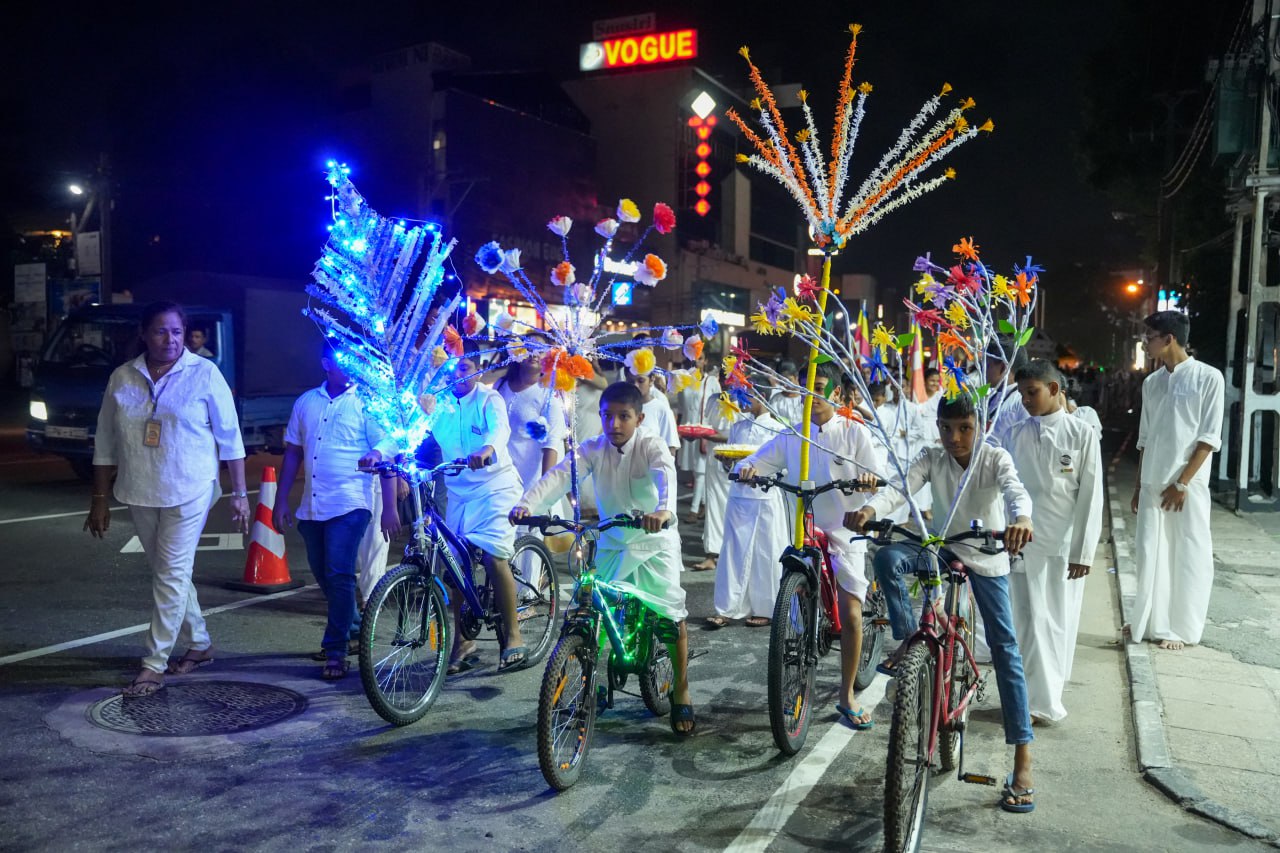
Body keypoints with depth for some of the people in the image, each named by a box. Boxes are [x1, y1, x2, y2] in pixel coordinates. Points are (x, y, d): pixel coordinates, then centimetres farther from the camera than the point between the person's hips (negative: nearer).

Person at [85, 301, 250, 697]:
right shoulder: (122, 378, 3)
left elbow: (229, 436, -4)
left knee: (172, 575, -3)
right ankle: (200, 644, 31)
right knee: (167, 573, 14)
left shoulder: (204, 374, -7)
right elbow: (106, 442, 8)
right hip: (141, 493, 5)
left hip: (189, 491, -5)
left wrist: (239, 494, -4)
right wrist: (100, 499, 7)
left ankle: (154, 664, 6)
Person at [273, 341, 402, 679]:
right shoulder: (306, 402, 11)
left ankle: (336, 650, 0)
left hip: (349, 505, -5)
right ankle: (355, 630, 33)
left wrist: (389, 508, -12)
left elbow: (387, 453, -6)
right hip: (311, 507, 6)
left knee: (339, 576, -11)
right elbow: (293, 452, 15)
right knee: (324, 576, 14)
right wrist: (281, 500, 11)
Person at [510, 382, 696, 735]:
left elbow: (666, 476, -37)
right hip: (612, 544, 3)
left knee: (672, 615, -5)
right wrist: (526, 503, -41)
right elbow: (558, 476, -23)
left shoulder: (652, 446, -16)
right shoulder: (593, 449, -9)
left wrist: (664, 510, -60)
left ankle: (681, 693, 14)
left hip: (655, 541, -3)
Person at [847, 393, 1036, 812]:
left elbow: (1016, 491, -35)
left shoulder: (996, 458, -16)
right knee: (887, 557, -29)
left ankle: (1023, 757, -4)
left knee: (1004, 646, -7)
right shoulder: (931, 459, -10)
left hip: (986, 554, -2)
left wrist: (1022, 519, -60)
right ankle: (907, 644, -15)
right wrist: (869, 509, -49)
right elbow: (899, 489, -25)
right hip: (941, 543, 2)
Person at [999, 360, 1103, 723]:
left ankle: (1044, 694, 19)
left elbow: (1090, 495, -4)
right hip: (1023, 542, 2)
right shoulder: (1013, 435, 5)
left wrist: (1083, 551, -8)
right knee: (1031, 621, 2)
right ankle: (1043, 702, 11)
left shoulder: (1081, 433, -2)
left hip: (1064, 544, -1)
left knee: (1059, 621, 6)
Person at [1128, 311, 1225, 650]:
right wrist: (1139, 486, 13)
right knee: (1150, 554, 7)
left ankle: (1181, 628, 12)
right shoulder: (1152, 383, 11)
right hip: (1152, 485, 5)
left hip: (1188, 485, -5)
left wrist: (1182, 483, -13)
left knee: (1188, 557, 2)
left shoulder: (1208, 377, -5)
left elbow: (1209, 438, -8)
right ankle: (1151, 622, 19)